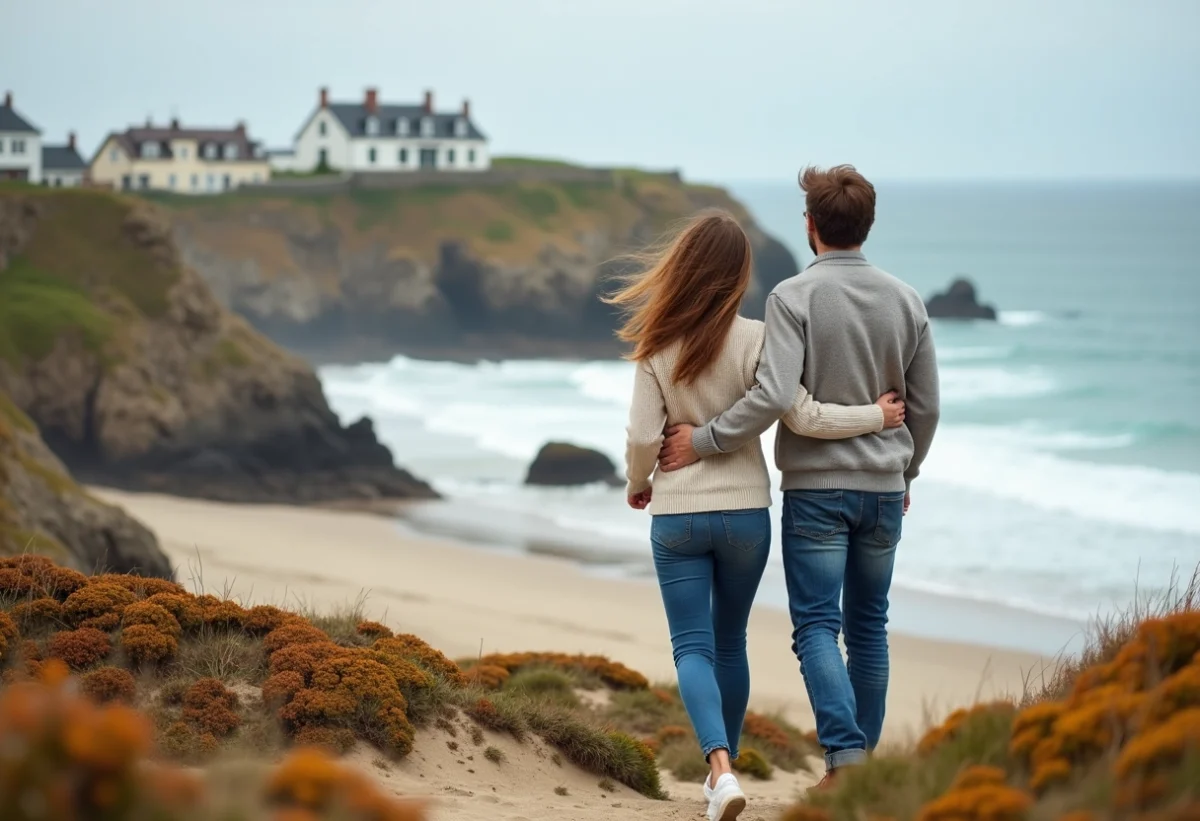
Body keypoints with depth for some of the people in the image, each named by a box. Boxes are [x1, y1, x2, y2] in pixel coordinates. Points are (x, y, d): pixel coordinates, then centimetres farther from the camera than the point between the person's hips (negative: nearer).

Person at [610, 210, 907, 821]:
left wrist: (637, 485, 13)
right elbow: (803, 417, -14)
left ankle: (721, 769, -21)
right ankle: (722, 768, 27)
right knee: (729, 642, 18)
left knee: (692, 647, 1)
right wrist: (876, 415, 0)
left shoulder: (658, 347, -8)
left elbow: (643, 436, -7)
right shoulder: (753, 340, -11)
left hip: (676, 514, -1)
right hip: (745, 512, 1)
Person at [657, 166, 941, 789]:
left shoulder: (794, 297, -12)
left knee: (817, 626, -2)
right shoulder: (905, 301, 4)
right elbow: (924, 406, 11)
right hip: (883, 487, 5)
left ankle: (846, 756, -16)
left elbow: (772, 397, -23)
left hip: (815, 488, -4)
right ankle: (863, 757, 19)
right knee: (868, 626, 14)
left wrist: (703, 440, -12)